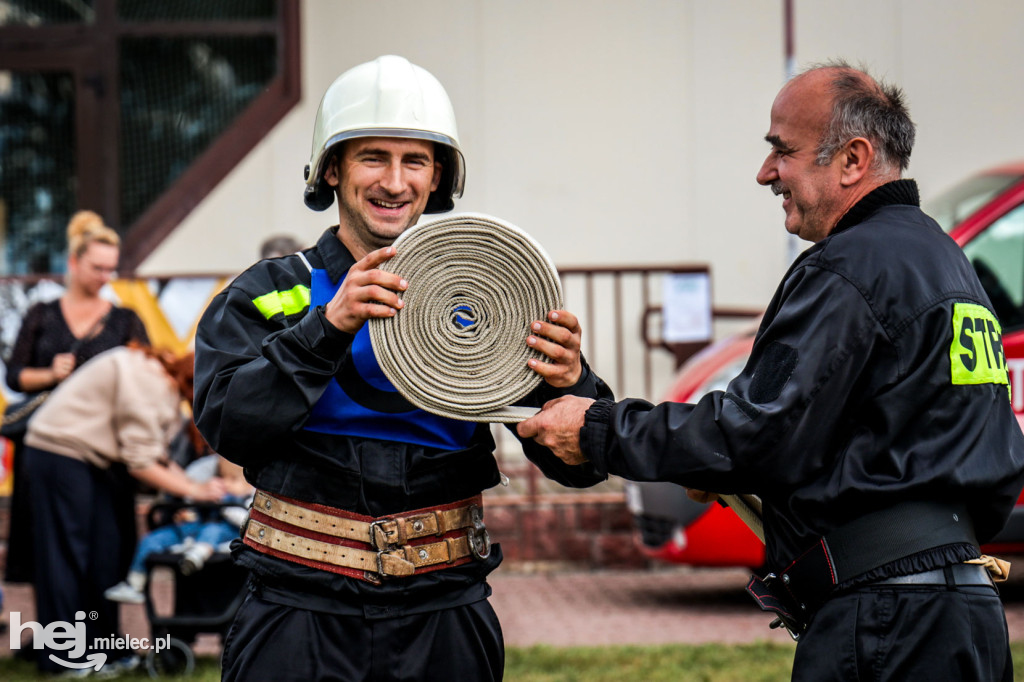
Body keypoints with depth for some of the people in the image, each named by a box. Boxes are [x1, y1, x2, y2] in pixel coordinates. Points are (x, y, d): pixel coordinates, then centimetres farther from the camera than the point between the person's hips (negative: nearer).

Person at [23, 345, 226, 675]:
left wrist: (199, 487, -5)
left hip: (89, 459, 10)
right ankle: (61, 657, -1)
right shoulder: (144, 379, -23)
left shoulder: (167, 385, 7)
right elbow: (140, 462, -22)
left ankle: (101, 649, 14)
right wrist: (194, 490, -16)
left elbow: (158, 457, 8)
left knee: (105, 552, 8)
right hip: (58, 452, -10)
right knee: (67, 552, -7)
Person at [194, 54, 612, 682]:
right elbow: (227, 425, -12)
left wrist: (570, 386, -22)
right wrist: (328, 327, -24)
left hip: (444, 621, 1)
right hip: (302, 616, -1)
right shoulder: (269, 294, 4)